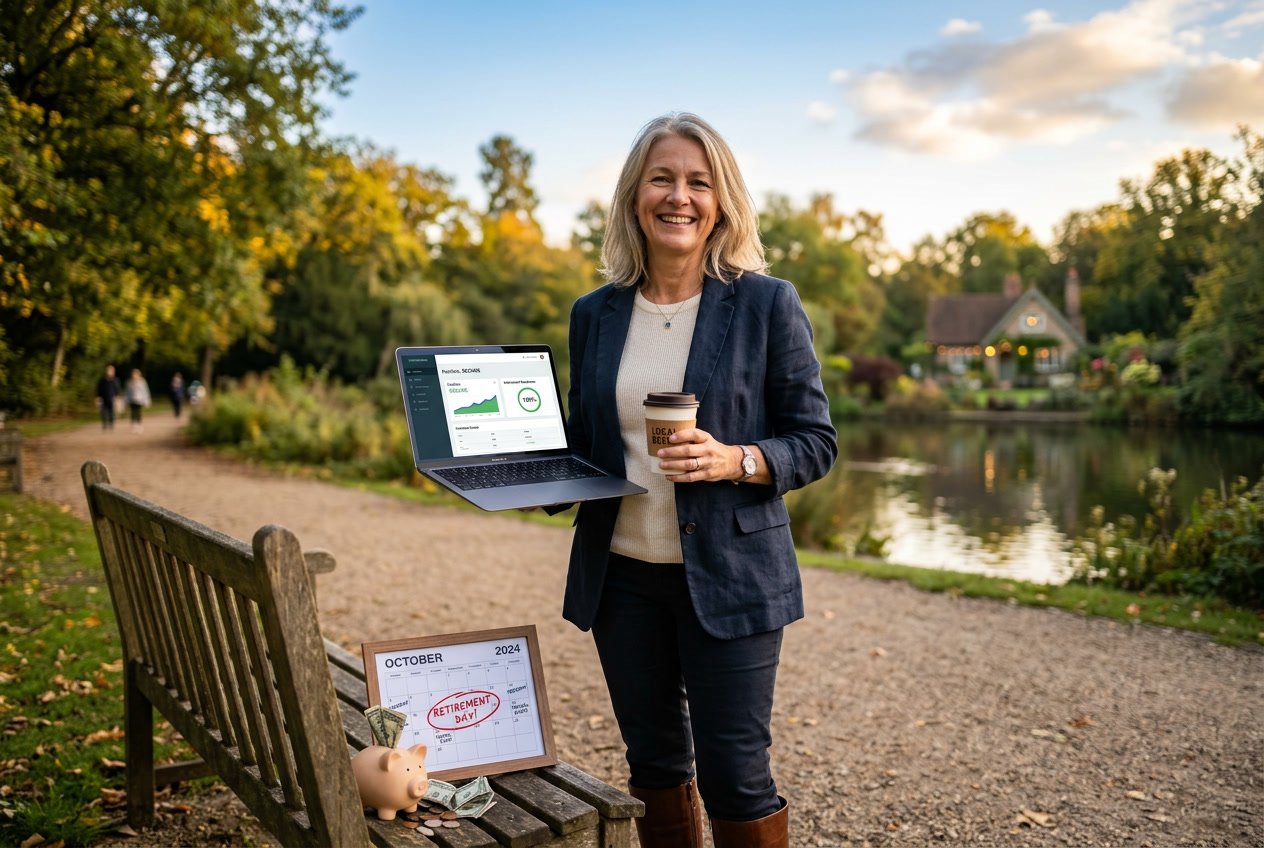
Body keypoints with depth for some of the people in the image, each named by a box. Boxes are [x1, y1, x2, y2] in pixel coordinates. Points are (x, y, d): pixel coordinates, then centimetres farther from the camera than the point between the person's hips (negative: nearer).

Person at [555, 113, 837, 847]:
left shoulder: (767, 304, -5)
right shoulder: (596, 314, 6)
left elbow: (817, 442, -4)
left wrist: (734, 461, -22)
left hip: (728, 575, -4)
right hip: (622, 574, 4)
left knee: (733, 773, 0)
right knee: (654, 762, 16)